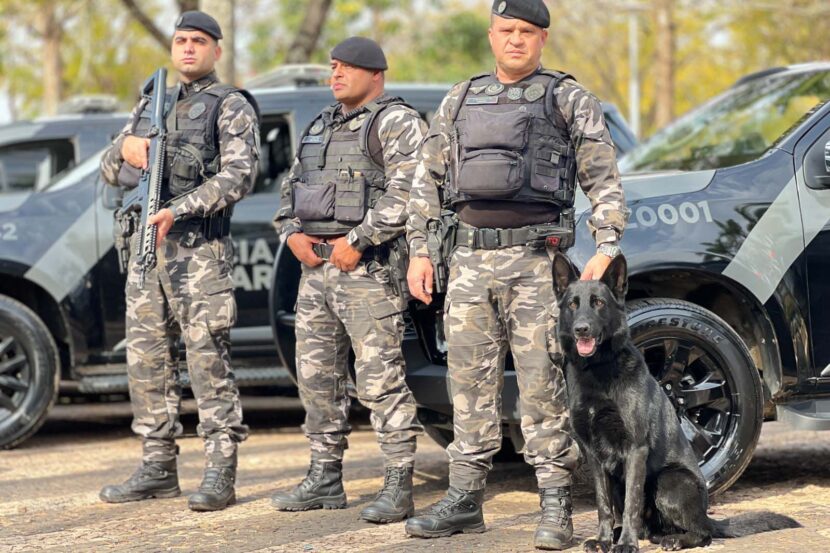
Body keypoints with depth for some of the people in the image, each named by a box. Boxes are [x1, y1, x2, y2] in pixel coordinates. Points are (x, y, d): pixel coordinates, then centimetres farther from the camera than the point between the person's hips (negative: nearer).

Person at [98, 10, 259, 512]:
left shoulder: (232, 107, 0)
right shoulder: (151, 105, 20)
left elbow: (240, 174, -13)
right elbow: (110, 171, 20)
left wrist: (180, 210, -22)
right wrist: (125, 149, -5)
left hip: (199, 248, -7)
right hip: (145, 244, 7)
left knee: (208, 361, -9)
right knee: (148, 360, 7)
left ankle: (221, 475, -7)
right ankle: (158, 469, 14)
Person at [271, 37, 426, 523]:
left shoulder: (397, 123, -6)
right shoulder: (323, 125, 20)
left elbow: (407, 192, -19)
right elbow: (293, 187, 25)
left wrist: (357, 241, -19)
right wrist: (292, 233, 5)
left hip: (368, 268, -9)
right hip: (316, 266, 9)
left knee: (381, 377, -9)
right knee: (317, 375, 11)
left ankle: (399, 487, -6)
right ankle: (325, 480, 19)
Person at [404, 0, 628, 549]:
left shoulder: (570, 100, 3)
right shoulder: (460, 101, 16)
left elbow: (604, 180, 0)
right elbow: (428, 181, 18)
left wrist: (606, 249, -10)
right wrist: (419, 251, 11)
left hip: (535, 257, -4)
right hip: (469, 259, 4)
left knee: (543, 382, -6)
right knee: (471, 380, 6)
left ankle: (556, 508, -2)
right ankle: (465, 500, 12)